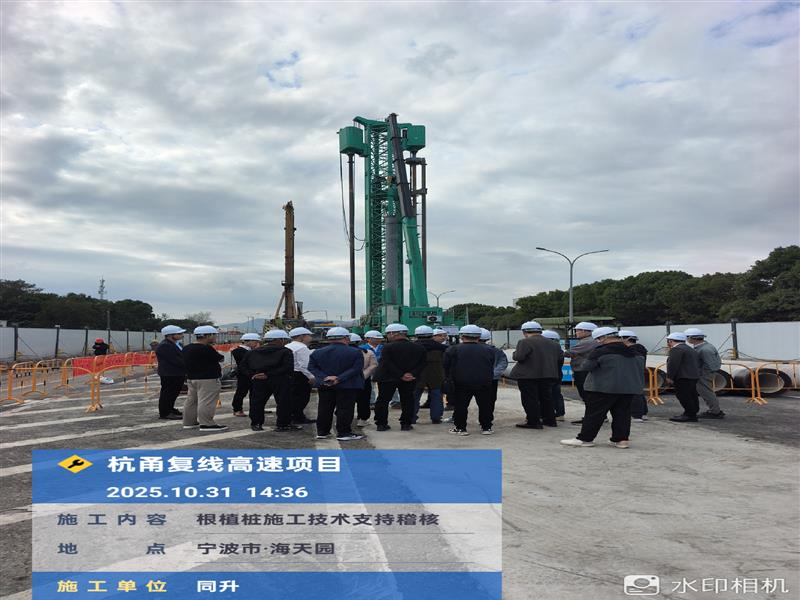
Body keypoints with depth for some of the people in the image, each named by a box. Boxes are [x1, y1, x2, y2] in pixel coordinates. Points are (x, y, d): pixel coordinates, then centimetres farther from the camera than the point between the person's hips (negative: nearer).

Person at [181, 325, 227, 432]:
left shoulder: (187, 348, 9)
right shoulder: (206, 349, -19)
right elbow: (220, 359, -12)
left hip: (191, 378, 10)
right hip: (207, 379, -10)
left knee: (191, 401, 15)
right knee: (206, 402, -7)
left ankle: (189, 422, 22)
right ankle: (206, 424, -6)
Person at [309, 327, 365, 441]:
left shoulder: (317, 352, 5)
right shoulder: (356, 352, -8)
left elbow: (312, 367, 1)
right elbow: (356, 369, -15)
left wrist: (324, 378, -9)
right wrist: (339, 379, -18)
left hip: (325, 386, 4)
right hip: (348, 386, -4)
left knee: (324, 409, 13)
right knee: (345, 409, 2)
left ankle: (322, 432, 20)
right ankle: (343, 433, 3)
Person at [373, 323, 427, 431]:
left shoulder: (387, 347, -11)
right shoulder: (419, 348, 2)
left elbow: (387, 364, -16)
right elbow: (421, 364, -2)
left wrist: (401, 375, -15)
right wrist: (412, 374, -11)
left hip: (387, 378, -3)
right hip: (410, 380, 3)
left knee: (383, 401, 8)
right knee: (407, 401, 13)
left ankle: (381, 424, 9)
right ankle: (406, 424, 11)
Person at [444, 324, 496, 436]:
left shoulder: (453, 350, -4)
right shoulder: (489, 350, 2)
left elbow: (446, 366, 2)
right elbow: (492, 367, 11)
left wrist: (448, 379, 15)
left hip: (461, 384, -1)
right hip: (484, 383, 2)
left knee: (460, 406, 8)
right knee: (485, 406, 12)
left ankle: (460, 428, 10)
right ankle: (486, 427, 16)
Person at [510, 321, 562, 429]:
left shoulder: (525, 342, -13)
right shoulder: (552, 343, 10)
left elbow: (519, 357, -21)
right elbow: (559, 357, 10)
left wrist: (514, 354, 0)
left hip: (528, 375, -7)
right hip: (548, 375, 7)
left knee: (530, 399, 0)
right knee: (546, 397, 17)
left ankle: (533, 422, 1)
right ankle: (550, 420, 23)